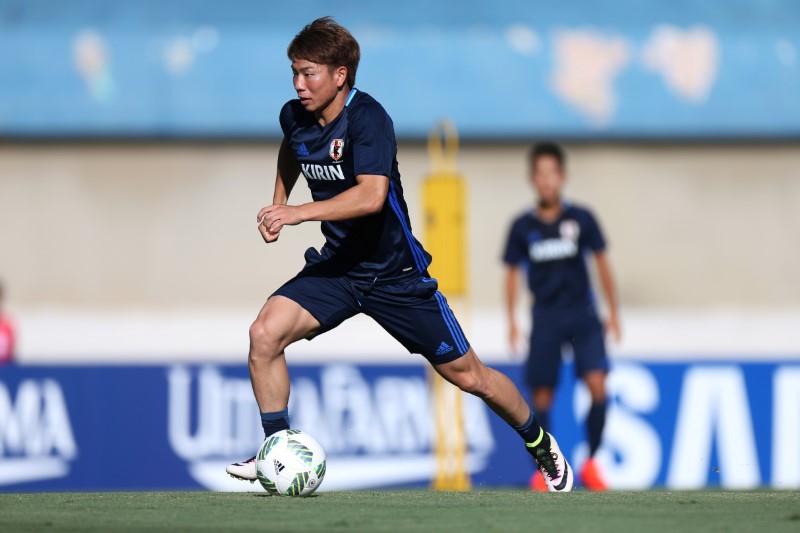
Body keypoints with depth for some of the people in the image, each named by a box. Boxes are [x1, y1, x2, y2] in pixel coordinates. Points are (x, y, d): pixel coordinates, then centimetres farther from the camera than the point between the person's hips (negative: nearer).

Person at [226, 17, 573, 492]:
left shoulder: (367, 118, -24)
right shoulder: (295, 117, -3)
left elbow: (371, 195, -39)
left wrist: (297, 214, -43)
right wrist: (278, 201, 13)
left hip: (395, 272, -5)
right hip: (336, 269, 5)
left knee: (468, 375, 5)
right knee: (265, 333, -20)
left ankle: (541, 445, 31)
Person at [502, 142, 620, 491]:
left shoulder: (581, 219, 0)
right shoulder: (523, 227, 1)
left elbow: (601, 264, 8)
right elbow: (512, 273, 10)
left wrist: (613, 312, 8)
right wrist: (512, 321, 5)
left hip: (583, 317, 0)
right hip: (545, 319, 1)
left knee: (597, 385, -15)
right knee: (542, 397, -1)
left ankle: (591, 462, 0)